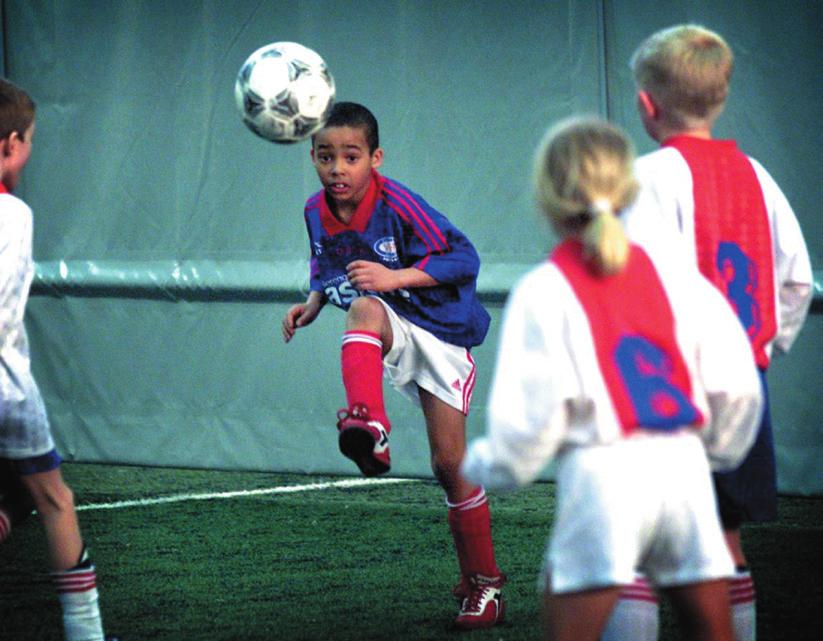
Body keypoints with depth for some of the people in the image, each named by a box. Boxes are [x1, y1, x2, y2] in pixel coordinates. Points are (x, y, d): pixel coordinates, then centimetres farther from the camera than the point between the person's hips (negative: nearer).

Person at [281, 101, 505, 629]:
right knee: (365, 308, -35)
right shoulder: (317, 213, -2)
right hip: (389, 335, 4)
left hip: (441, 333, -4)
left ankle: (483, 582, 13)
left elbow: (464, 257, -20)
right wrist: (313, 304, -1)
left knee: (450, 462, -4)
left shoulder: (398, 204, -20)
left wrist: (395, 278, -29)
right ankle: (369, 429, -54)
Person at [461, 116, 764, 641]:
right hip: (683, 462, 4)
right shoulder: (668, 267, 8)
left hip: (600, 472, -4)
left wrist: (484, 464, 15)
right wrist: (721, 448, 25)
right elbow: (736, 379, 6)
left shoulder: (542, 292, -2)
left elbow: (533, 413, -5)